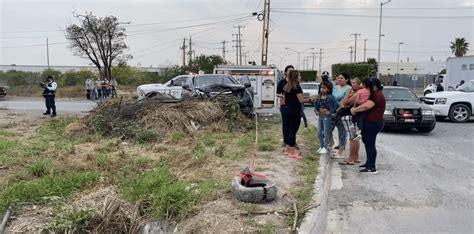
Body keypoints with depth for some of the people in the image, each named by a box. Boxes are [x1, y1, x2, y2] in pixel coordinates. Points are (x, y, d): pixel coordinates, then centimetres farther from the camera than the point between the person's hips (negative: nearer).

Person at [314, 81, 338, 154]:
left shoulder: (330, 97, -15)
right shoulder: (319, 97, 3)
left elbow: (336, 105, -20)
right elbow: (315, 104, 17)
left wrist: (330, 112, -20)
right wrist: (316, 111, 4)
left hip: (327, 117, -6)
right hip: (320, 116, 7)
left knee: (326, 133, 2)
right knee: (319, 133, 13)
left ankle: (325, 148, 13)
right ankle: (321, 146, 27)